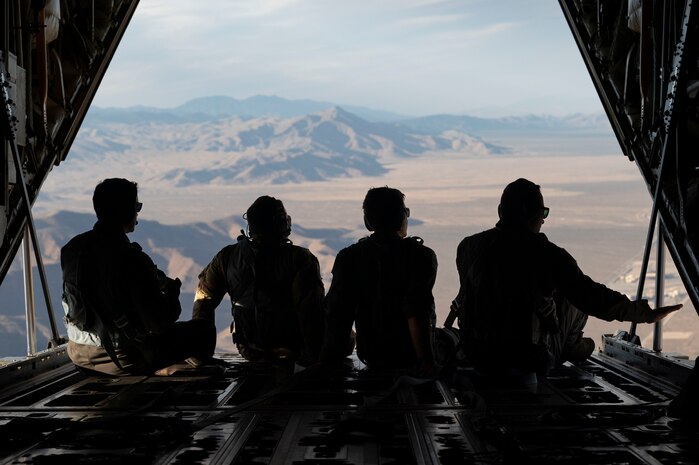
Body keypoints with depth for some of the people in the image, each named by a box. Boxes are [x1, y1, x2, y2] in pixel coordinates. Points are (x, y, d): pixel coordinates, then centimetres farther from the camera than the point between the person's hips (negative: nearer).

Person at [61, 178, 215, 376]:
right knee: (204, 330, 10)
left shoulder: (71, 248, -5)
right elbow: (160, 323, -23)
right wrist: (172, 291, -2)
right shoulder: (131, 259, -27)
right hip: (123, 359, -7)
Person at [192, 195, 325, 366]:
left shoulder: (227, 256, -5)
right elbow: (312, 311, -23)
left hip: (250, 351, 4)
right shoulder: (300, 258, -19)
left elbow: (203, 298, 3)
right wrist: (314, 355, -13)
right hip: (293, 351, -4)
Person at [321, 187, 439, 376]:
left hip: (370, 357, 4)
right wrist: (426, 360, -25)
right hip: (411, 358, -4)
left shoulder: (348, 257, -4)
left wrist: (329, 361, -3)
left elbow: (337, 316, -7)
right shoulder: (420, 255, -14)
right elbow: (417, 314, -24)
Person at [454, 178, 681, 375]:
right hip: (529, 360, -4)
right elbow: (591, 296, -14)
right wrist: (646, 313, -3)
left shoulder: (468, 246, -4)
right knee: (577, 298, 17)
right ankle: (572, 347, 41)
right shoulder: (548, 255, -16)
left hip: (478, 356, 4)